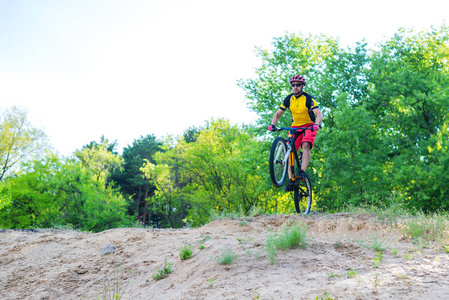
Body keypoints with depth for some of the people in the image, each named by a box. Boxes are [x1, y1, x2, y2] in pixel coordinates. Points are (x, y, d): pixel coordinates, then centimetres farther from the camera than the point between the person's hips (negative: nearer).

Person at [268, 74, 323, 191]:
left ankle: (302, 171, -35)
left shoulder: (308, 98, -13)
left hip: (308, 126, -3)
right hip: (295, 126, 4)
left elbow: (319, 114, -21)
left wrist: (316, 125, -41)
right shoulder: (288, 99, -1)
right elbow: (278, 114, 2)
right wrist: (272, 125, -18)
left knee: (305, 145, -31)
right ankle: (291, 181, -11)